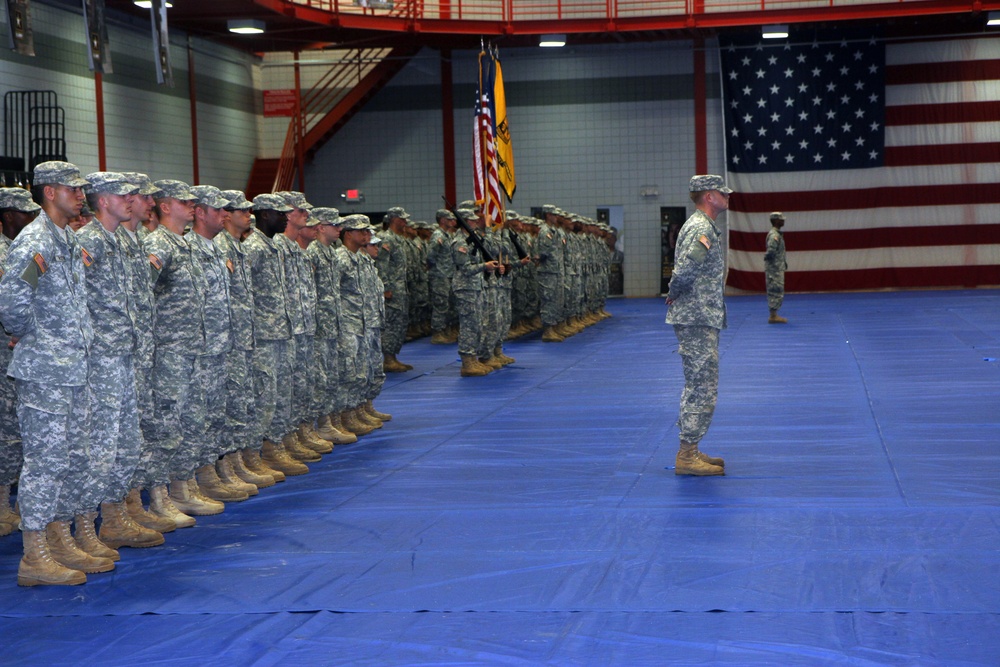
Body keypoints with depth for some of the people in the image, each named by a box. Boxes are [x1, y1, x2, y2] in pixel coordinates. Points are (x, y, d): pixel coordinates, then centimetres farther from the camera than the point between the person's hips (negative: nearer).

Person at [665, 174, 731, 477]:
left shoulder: (700, 226, 17)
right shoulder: (702, 228, -17)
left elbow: (686, 269, 23)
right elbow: (686, 269, -30)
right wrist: (674, 294, -14)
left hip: (700, 319, 11)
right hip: (697, 320, -11)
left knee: (699, 387, 15)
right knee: (702, 388, -7)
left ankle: (690, 452, 21)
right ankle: (687, 457, -5)